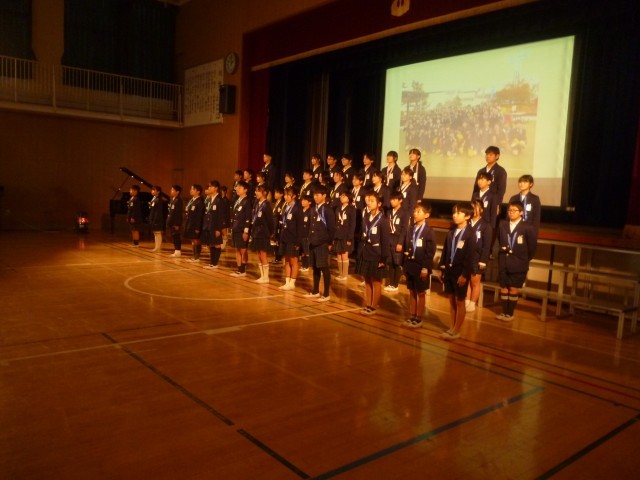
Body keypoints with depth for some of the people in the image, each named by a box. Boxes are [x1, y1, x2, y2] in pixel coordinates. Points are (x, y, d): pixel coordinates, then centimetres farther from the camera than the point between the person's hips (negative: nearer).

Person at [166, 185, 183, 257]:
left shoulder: (179, 200, -15)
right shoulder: (172, 200, 14)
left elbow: (178, 213, -19)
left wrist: (177, 224, -21)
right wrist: (168, 222, 15)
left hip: (175, 223, -9)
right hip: (171, 222, 9)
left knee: (177, 237, -3)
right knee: (174, 237, 12)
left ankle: (178, 251, 3)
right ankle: (176, 251, 19)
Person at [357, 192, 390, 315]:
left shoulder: (383, 220, -11)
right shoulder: (366, 218, 8)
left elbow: (385, 241, -12)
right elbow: (362, 237, 9)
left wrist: (383, 259, -14)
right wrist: (360, 253, 6)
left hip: (376, 256, -6)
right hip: (365, 255, 6)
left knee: (376, 282, 6)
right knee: (367, 281, 13)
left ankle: (374, 306, 15)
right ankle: (368, 304, 23)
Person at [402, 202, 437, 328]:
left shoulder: (429, 232, -10)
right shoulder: (410, 230, 8)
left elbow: (430, 252, -13)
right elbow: (406, 248, 10)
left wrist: (425, 268, -17)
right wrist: (405, 266, 8)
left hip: (421, 268, -6)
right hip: (410, 266, 6)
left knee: (421, 293, 6)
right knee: (412, 292, 13)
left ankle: (419, 319, 15)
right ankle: (412, 317, 23)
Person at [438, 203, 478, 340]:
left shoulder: (470, 234, -11)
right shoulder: (451, 233, 8)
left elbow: (471, 256, -14)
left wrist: (465, 274, -18)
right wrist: (441, 269, 9)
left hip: (461, 273, -6)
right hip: (449, 270, 6)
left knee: (460, 302, 4)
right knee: (451, 300, 13)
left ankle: (456, 331, 12)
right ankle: (452, 327, 23)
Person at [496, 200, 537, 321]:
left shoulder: (527, 228, -10)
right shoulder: (503, 225, 1)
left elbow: (532, 247, -3)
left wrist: (524, 260, 3)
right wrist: (503, 253, 9)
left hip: (518, 265, -4)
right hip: (504, 263, 4)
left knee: (514, 289, 5)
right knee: (503, 288, 10)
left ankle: (510, 314, 16)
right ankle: (504, 312, 22)